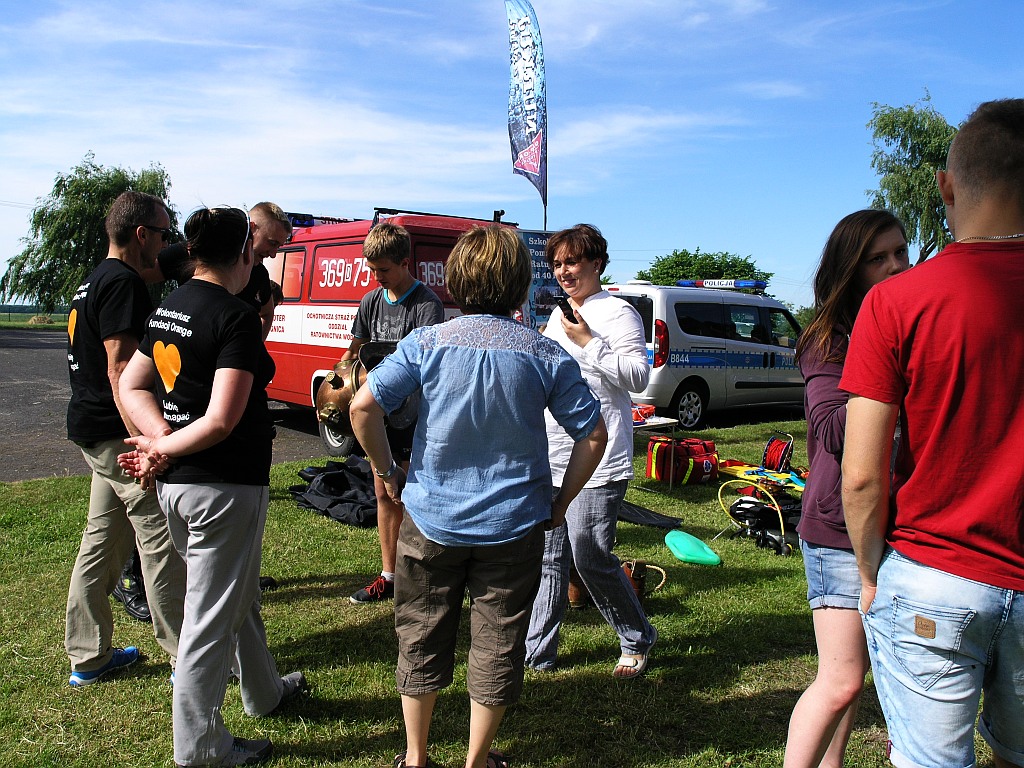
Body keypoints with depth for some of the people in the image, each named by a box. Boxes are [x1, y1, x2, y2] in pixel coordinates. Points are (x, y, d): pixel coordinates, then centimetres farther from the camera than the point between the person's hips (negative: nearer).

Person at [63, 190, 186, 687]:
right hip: (117, 432, -10)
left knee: (103, 538, 15)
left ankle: (88, 657, 25)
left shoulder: (95, 282, 17)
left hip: (92, 431, 10)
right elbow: (121, 370, -24)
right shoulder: (123, 284, -16)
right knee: (161, 540, -3)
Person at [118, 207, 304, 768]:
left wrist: (161, 439, -2)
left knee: (241, 596, 25)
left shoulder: (167, 310, 8)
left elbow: (131, 385, 12)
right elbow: (222, 420, -24)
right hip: (224, 486, -9)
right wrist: (165, 449, -10)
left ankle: (264, 690, 45)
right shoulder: (235, 318, -18)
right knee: (211, 616, 5)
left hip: (176, 484, 9)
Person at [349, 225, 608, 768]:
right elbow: (593, 435, -6)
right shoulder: (547, 356, -7)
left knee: (420, 638, 18)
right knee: (498, 643, 16)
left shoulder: (427, 343, -8)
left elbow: (363, 405, -16)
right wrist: (560, 502, 4)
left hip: (431, 517, 1)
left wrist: (386, 472, -2)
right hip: (513, 524, 0)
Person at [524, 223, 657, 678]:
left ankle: (637, 641, 18)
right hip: (550, 460, 8)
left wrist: (587, 341, -18)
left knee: (591, 558, -5)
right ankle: (537, 651, 19)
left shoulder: (617, 313, -6)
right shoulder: (559, 315, 20)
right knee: (548, 559, 10)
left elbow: (639, 376, -16)